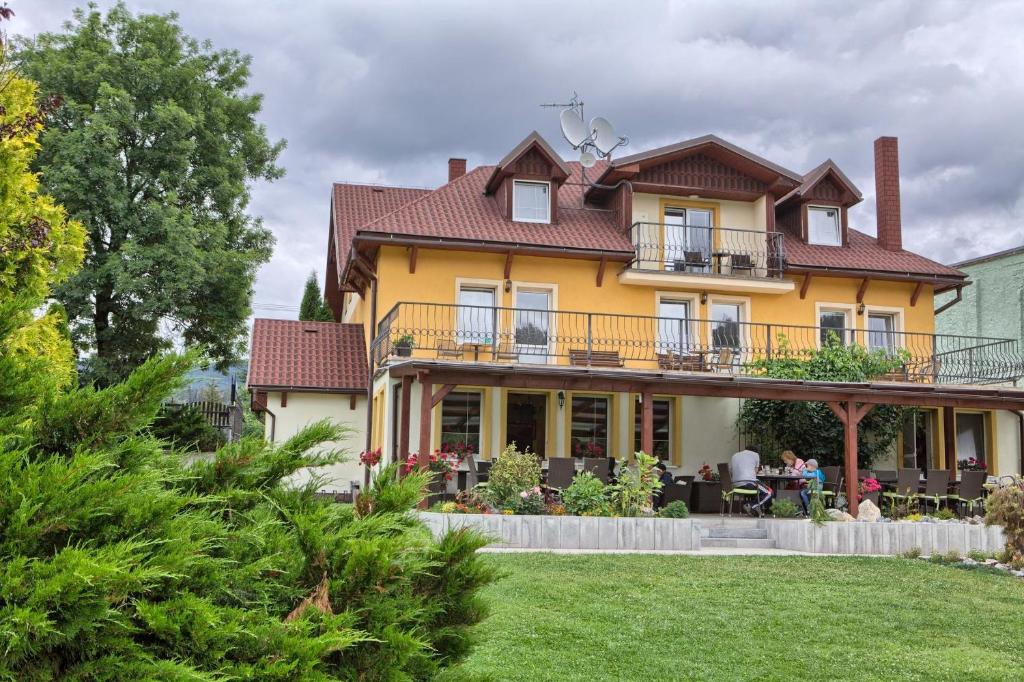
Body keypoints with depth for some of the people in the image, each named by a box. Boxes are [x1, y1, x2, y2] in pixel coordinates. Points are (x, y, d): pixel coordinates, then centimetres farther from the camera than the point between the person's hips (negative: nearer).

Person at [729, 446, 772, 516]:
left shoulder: (734, 456, 22)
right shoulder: (755, 455, 12)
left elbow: (730, 473, 19)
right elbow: (755, 471, 12)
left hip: (736, 485, 6)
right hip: (749, 482, -6)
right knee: (769, 493, 10)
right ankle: (752, 507, -7)